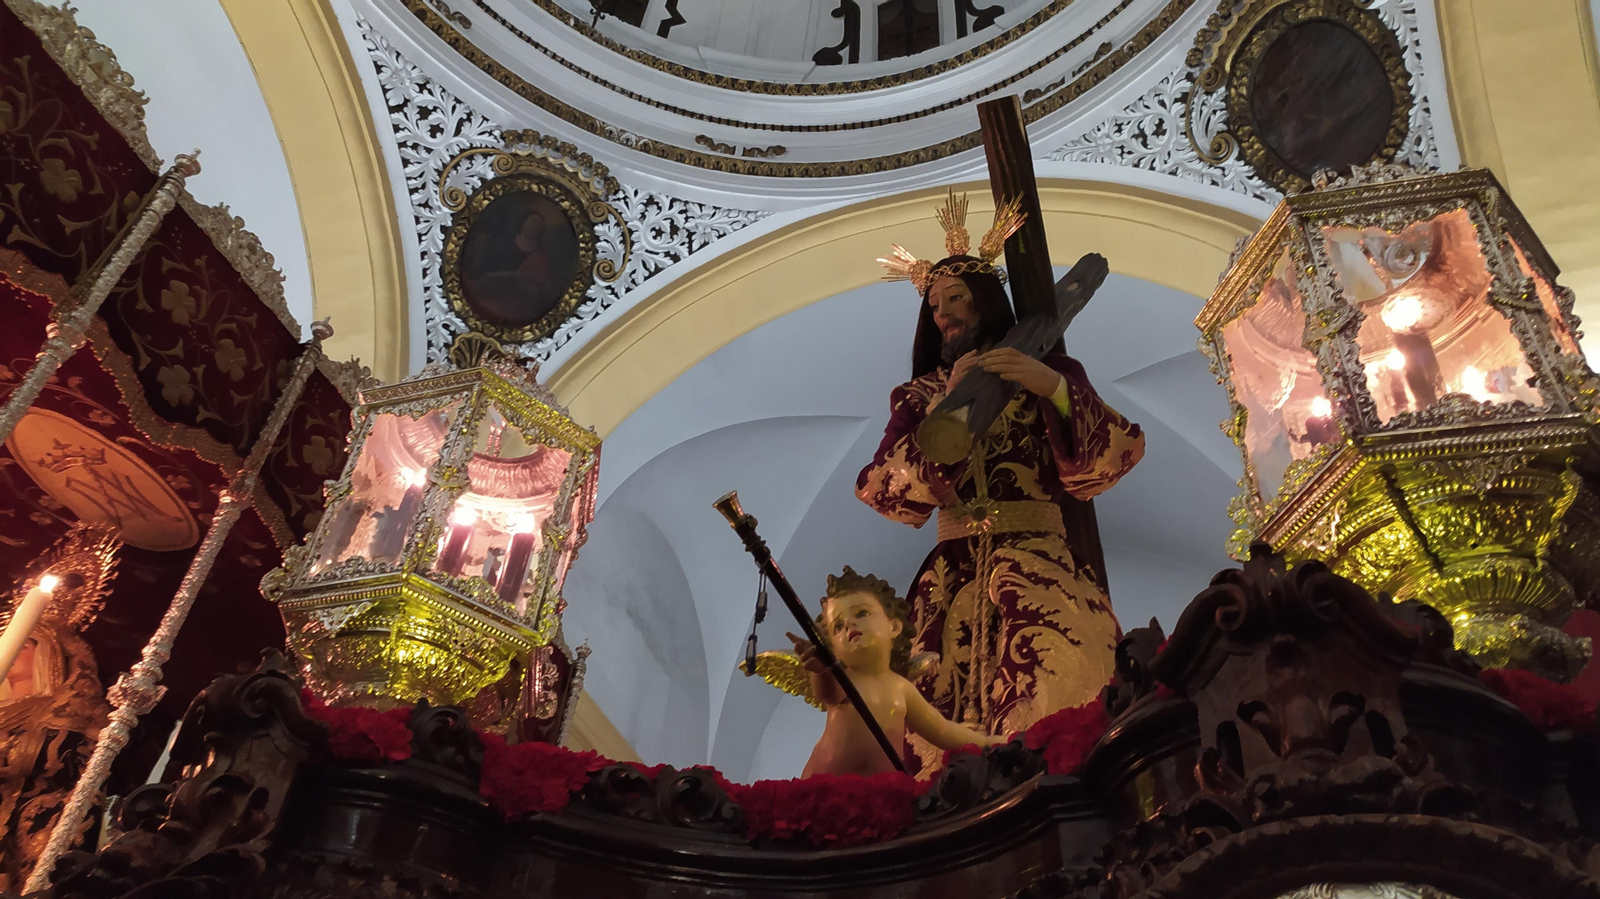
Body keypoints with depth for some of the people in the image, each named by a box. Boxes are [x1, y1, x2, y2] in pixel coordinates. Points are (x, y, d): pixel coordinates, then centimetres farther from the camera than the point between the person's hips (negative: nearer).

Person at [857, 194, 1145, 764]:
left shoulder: (1046, 372, 15)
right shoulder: (917, 396, 21)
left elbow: (1116, 455, 0)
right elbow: (886, 489, 4)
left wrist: (1054, 388, -14)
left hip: (1038, 561, -1)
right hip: (954, 576, 2)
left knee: (1062, 691, -24)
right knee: (950, 728, -11)